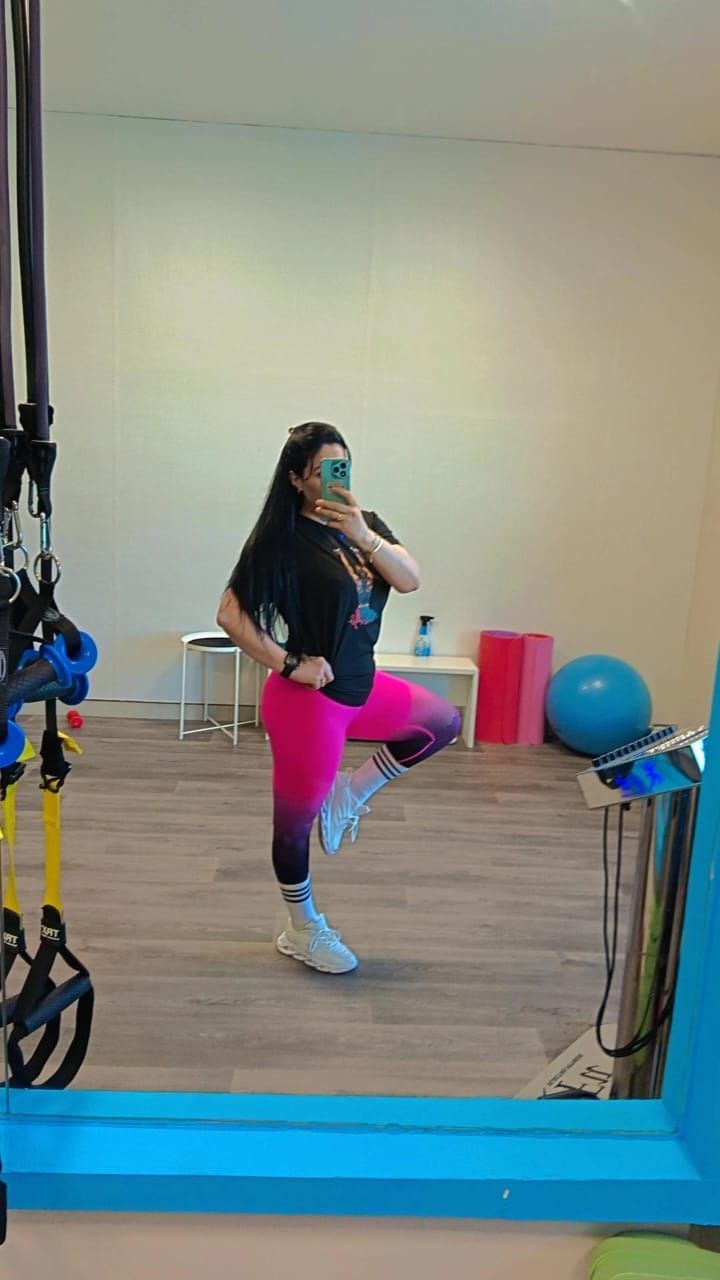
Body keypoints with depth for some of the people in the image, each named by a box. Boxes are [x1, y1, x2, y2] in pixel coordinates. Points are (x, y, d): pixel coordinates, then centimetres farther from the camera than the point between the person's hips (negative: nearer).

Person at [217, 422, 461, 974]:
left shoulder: (365, 523, 2)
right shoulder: (282, 539, -16)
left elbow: (410, 580, -10)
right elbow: (230, 614, -17)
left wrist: (363, 536, -23)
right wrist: (289, 664, -18)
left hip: (363, 685, 7)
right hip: (310, 698, -7)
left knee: (444, 721, 19)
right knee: (297, 817, 10)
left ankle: (349, 792, 19)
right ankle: (303, 931, 33)